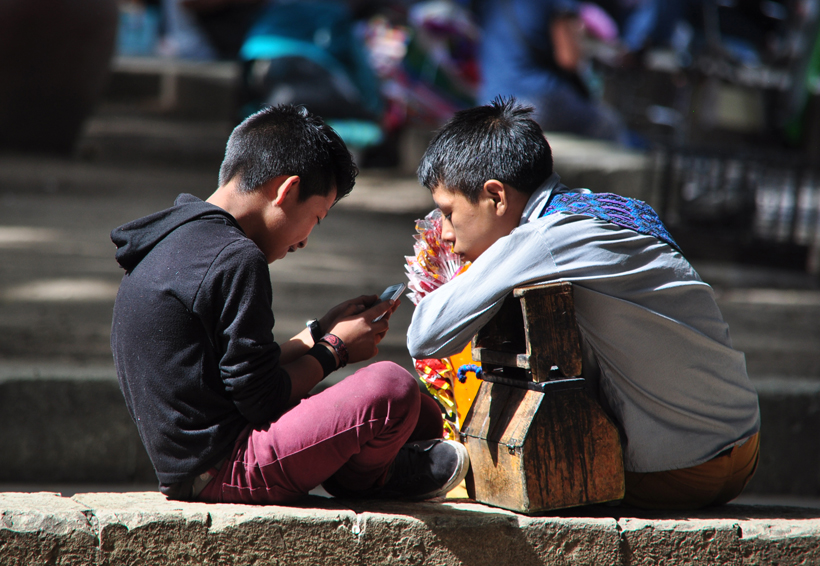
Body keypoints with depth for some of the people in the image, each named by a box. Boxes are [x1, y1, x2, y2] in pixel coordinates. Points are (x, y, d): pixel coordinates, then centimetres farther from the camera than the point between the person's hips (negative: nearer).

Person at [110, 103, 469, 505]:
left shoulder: (175, 241, 14)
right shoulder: (236, 261, -18)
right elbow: (261, 401, -16)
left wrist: (320, 332, 20)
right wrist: (335, 348, -1)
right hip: (222, 470, -11)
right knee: (391, 388, -20)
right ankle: (366, 477, 6)